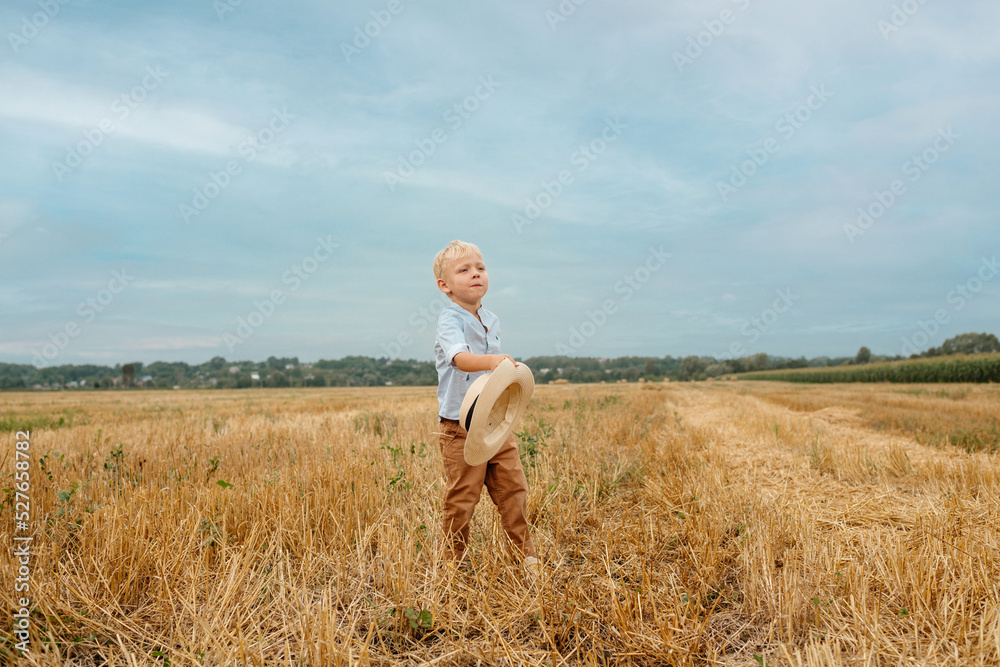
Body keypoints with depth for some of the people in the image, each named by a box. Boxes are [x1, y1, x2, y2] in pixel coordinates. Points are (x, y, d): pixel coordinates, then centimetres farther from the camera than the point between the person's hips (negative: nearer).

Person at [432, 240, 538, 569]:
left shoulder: (492, 321, 9)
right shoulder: (450, 320, -14)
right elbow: (460, 358, -36)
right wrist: (490, 361, -52)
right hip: (461, 428, -6)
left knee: (513, 488, 9)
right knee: (461, 498, 2)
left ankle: (524, 553, 25)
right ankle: (455, 561, 20)